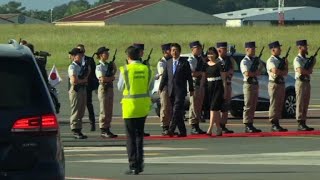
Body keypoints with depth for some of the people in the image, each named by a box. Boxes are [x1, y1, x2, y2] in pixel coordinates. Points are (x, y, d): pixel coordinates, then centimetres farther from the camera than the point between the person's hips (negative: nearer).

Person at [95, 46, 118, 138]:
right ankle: (103, 131, 0)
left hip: (110, 88, 8)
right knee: (104, 111, -5)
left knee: (109, 111, 10)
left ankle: (107, 129, 15)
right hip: (103, 88, -8)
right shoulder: (99, 67, -11)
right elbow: (102, 79, -21)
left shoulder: (109, 65, 13)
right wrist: (111, 78, -7)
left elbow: (113, 74, 13)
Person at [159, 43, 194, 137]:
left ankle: (171, 130, -24)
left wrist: (191, 89, 2)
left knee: (177, 110, -16)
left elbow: (189, 77, 2)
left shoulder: (184, 62, 1)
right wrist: (160, 88, 7)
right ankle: (182, 131, 11)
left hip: (180, 90, -5)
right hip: (171, 90, 5)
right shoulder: (169, 62, 14)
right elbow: (164, 76, 15)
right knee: (176, 111, 6)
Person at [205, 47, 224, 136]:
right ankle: (219, 129, 12)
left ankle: (210, 128, -20)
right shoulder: (206, 65, 12)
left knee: (214, 108, -13)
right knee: (216, 109, 9)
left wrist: (225, 90, -8)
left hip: (218, 87, -6)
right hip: (209, 87, 6)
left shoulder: (219, 64, -4)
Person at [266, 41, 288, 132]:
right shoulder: (271, 61, -9)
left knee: (280, 105, 9)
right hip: (274, 84, -9)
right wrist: (283, 71, -6)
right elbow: (275, 71, -25)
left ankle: (277, 124, 13)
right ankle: (273, 125, -6)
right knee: (274, 104, -7)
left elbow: (285, 72, 14)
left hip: (281, 84, 9)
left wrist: (286, 64, -4)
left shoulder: (280, 60, 18)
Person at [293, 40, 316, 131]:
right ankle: (300, 124, -7)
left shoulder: (307, 59, 17)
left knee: (305, 104, 9)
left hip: (307, 82, 8)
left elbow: (310, 70, 12)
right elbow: (300, 71, -23)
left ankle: (303, 123, 12)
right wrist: (308, 71, -7)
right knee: (300, 104, -7)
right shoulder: (297, 59, -10)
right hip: (301, 82, -8)